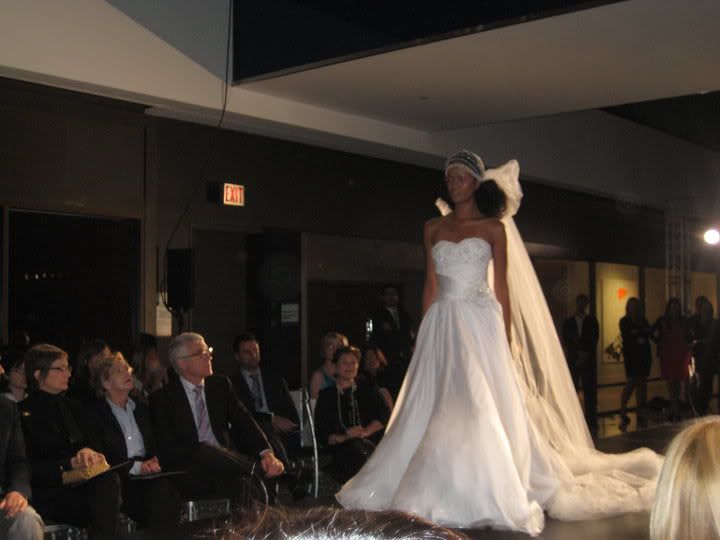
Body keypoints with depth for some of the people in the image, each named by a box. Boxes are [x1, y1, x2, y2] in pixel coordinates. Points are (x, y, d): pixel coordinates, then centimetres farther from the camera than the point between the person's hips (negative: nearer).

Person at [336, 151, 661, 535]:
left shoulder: (493, 227, 4)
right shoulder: (433, 228, 13)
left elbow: (502, 287, 1)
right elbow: (430, 285, 12)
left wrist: (506, 339, -5)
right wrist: (425, 333, 6)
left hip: (480, 323, -3)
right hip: (442, 325, 3)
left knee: (481, 408, -7)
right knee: (434, 408, 1)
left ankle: (485, 494, 2)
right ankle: (441, 493, 10)